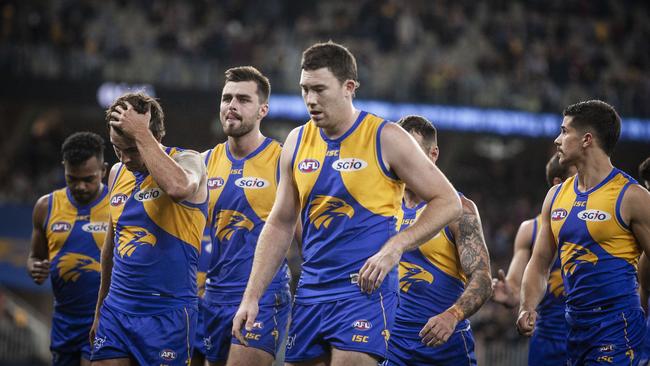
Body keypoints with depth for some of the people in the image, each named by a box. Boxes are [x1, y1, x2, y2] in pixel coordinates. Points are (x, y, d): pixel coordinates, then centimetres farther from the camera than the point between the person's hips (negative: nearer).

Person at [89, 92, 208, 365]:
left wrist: (140, 133, -25)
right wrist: (99, 312, 24)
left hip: (168, 313, -6)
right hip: (117, 310, 6)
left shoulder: (186, 161, -7)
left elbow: (177, 187, -34)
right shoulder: (117, 173, 12)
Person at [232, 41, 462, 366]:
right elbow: (279, 225, 15)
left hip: (366, 290, -6)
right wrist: (251, 297, 9)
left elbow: (448, 202, -4)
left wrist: (395, 247, -16)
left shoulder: (385, 139, -5)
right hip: (311, 291, 6)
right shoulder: (297, 143, 9)